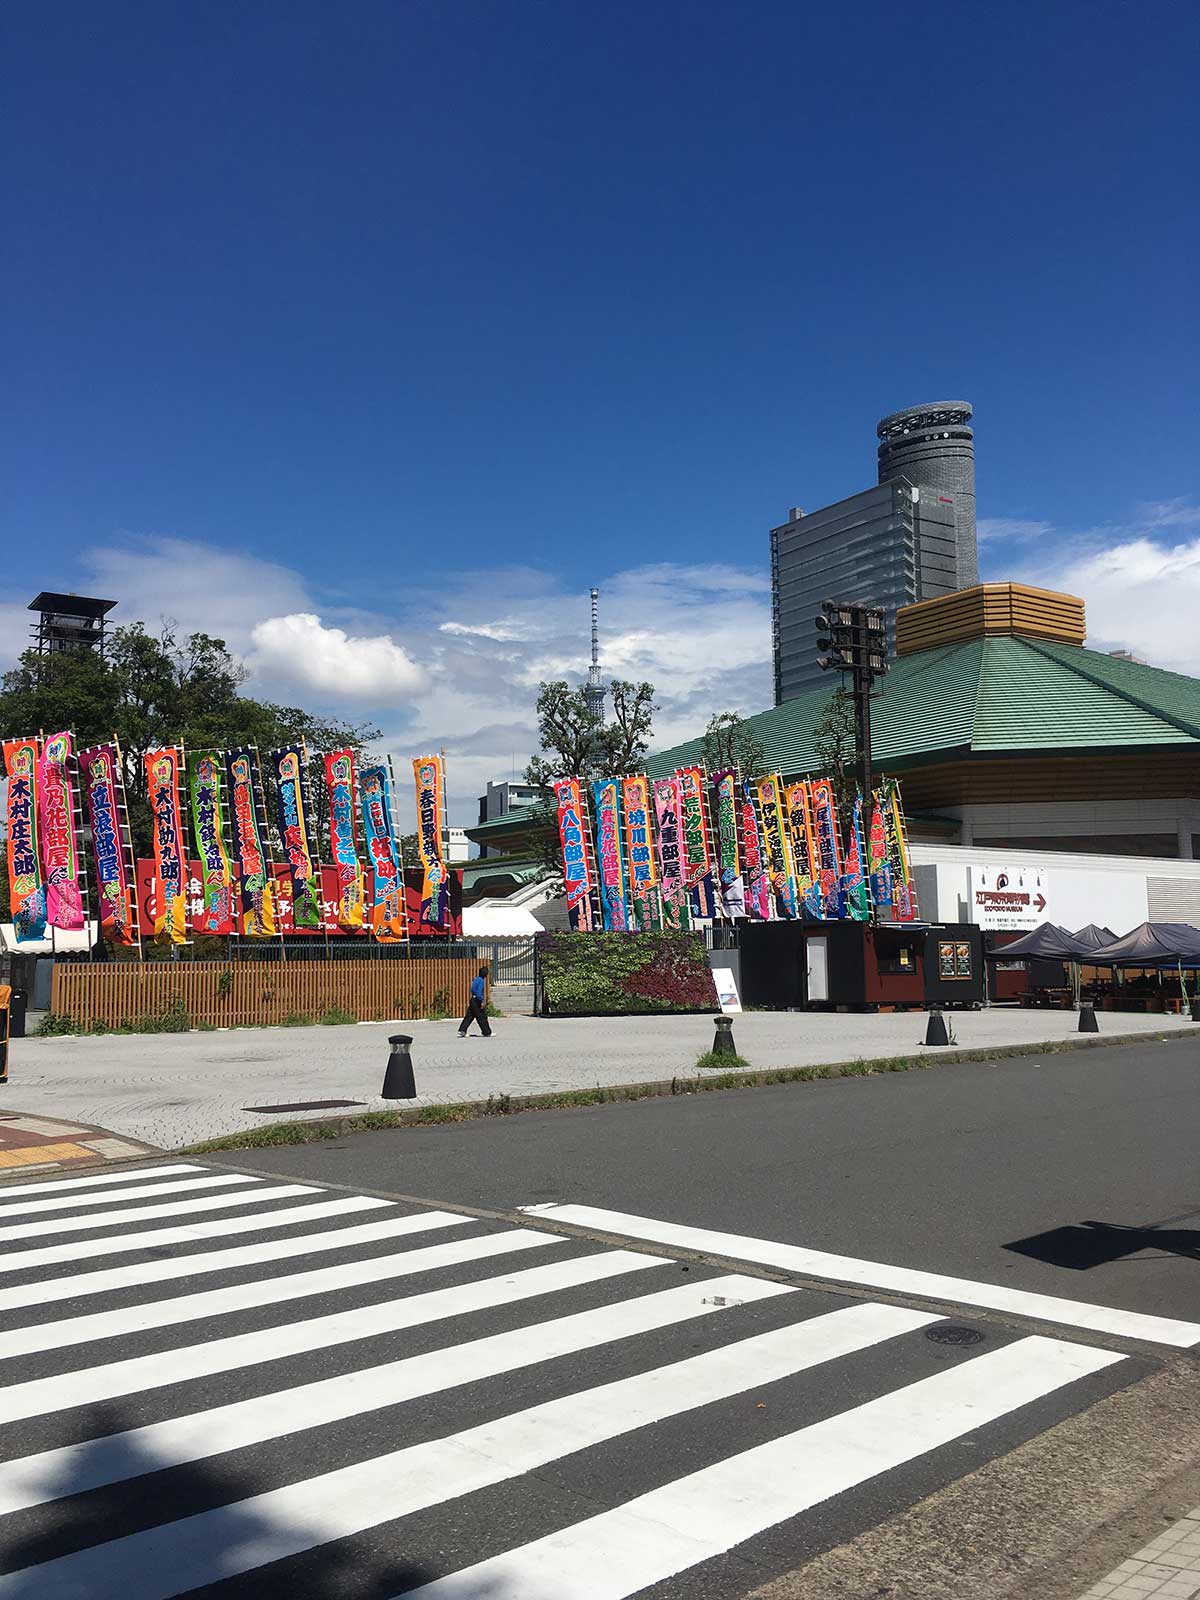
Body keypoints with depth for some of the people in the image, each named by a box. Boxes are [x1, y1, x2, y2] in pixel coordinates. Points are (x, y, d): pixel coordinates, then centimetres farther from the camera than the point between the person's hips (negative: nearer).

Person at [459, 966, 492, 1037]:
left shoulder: (475, 979, 11)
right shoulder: (481, 981, -16)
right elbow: (479, 992, -23)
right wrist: (482, 1002, -20)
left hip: (472, 999, 8)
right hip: (477, 1001, -8)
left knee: (469, 1016, 8)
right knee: (482, 1017, 1)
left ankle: (462, 1031, 2)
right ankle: (487, 1033, 9)